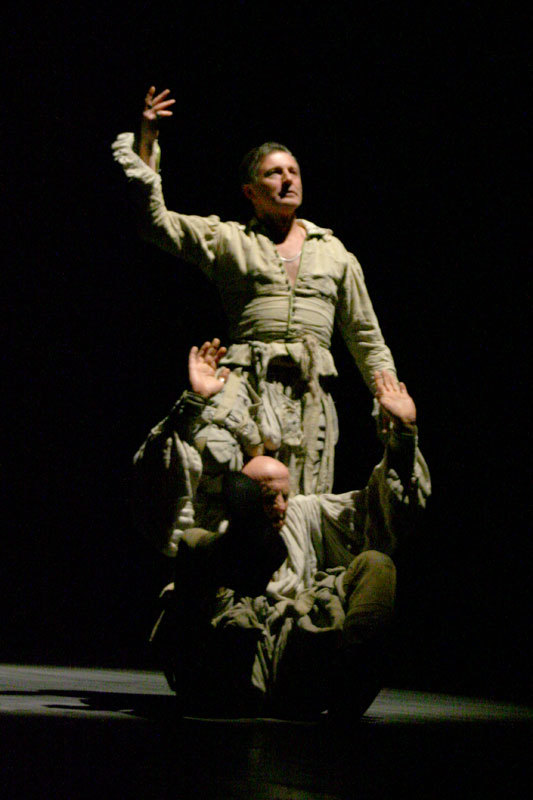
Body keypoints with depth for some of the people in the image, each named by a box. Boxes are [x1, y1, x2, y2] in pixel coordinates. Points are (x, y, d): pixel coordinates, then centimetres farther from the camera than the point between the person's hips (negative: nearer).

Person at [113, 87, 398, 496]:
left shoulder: (334, 254, 21)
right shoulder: (228, 241, 14)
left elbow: (367, 338, 23)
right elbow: (155, 220, 6)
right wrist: (145, 141, 1)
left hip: (311, 392, 2)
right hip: (248, 383, -2)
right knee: (215, 456, -35)